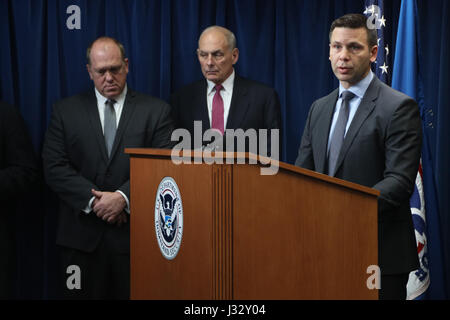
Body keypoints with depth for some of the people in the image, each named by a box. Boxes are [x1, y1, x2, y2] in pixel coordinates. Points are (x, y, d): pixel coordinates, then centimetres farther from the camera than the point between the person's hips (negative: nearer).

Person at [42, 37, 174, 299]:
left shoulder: (156, 111, 5)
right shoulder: (66, 111, 8)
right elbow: (55, 167, 0)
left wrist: (124, 198, -16)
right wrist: (93, 200, -12)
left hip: (136, 234, -1)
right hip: (82, 236, 1)